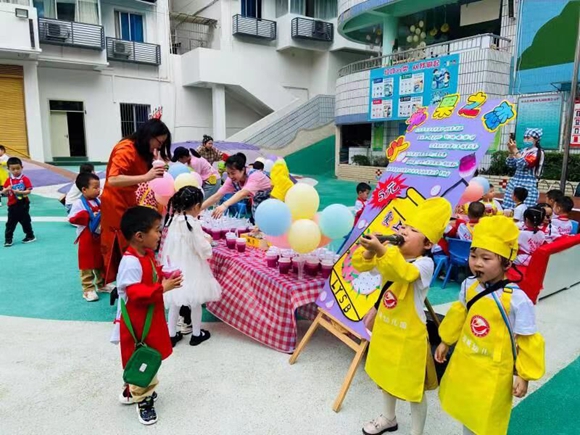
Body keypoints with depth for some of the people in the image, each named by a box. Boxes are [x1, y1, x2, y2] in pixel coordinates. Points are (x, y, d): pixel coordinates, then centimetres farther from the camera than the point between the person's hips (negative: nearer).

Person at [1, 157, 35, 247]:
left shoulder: (25, 179, -7)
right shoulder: (8, 180, 3)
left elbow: (29, 191, -13)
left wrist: (19, 192, -26)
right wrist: (6, 190, -19)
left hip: (23, 205, -3)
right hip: (12, 205, 3)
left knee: (25, 221, 8)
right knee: (10, 223, 4)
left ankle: (30, 236, 23)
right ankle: (8, 239, 9)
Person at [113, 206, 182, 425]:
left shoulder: (148, 254, 3)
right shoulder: (131, 261, -28)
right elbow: (135, 292, -31)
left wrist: (166, 277, -2)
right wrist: (162, 288, -33)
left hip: (150, 317, 10)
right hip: (136, 321, -10)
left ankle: (132, 390, 43)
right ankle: (143, 399, 25)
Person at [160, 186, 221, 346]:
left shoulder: (173, 220, -2)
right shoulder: (193, 224, -22)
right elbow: (204, 250, -19)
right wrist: (207, 241, 2)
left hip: (175, 268, 6)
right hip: (191, 269, -6)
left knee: (174, 302, 17)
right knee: (195, 302, 12)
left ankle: (172, 334, 29)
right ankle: (196, 334, 28)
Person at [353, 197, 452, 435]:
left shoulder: (425, 264, -23)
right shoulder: (392, 254, -5)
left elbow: (404, 272, -44)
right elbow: (360, 265, -6)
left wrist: (382, 250, -59)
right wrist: (369, 251, -26)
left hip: (408, 335, -7)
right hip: (385, 328, 7)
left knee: (413, 387, 10)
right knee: (387, 376, 26)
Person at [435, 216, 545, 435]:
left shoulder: (516, 299, -26)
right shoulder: (468, 286, -9)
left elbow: (527, 341, -15)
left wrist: (524, 376, -8)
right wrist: (445, 341, 18)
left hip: (492, 372, -5)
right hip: (464, 363, 5)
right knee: (468, 414, 26)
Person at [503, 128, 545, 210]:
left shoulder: (537, 152, -5)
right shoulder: (523, 151, 15)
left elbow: (523, 164, -18)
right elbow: (510, 164, 16)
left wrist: (515, 150, -13)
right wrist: (511, 152, 1)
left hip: (528, 185, -7)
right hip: (515, 182, 7)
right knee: (510, 208, 3)